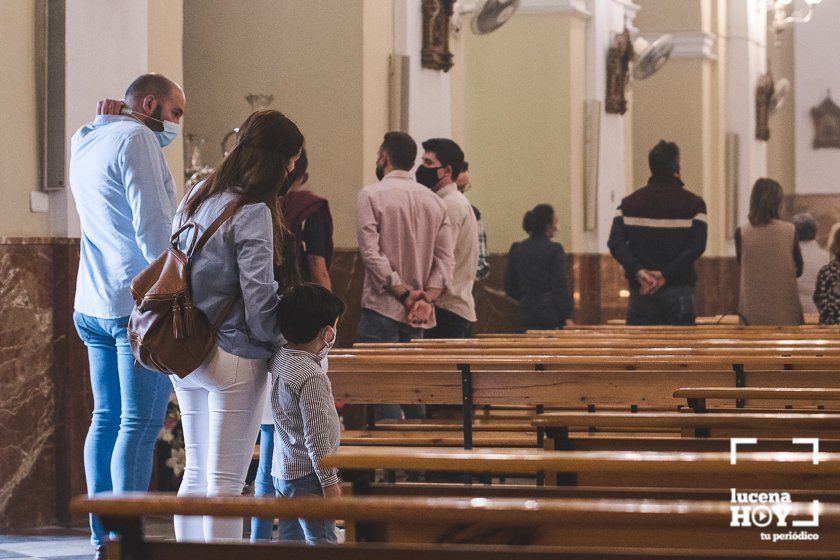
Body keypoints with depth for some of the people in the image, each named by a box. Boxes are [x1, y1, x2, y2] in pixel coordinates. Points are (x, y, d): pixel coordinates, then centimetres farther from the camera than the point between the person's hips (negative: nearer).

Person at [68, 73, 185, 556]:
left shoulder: (85, 147, 19)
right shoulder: (135, 139, -10)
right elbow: (152, 225, -17)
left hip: (93, 306, 9)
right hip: (138, 304, -9)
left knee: (107, 419, 11)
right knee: (140, 425, -9)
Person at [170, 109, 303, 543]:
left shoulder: (198, 196, 9)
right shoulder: (252, 213, -16)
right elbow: (259, 293, -17)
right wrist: (276, 344, -1)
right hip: (232, 357, -8)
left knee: (196, 473, 16)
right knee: (225, 482, -3)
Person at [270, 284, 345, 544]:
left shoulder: (280, 359, 4)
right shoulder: (312, 377, -22)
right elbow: (316, 437, -22)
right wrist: (329, 482, -17)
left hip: (283, 471, 9)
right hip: (308, 476, -9)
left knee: (290, 540, 13)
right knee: (321, 542, -7)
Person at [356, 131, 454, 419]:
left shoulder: (371, 195, -5)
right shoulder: (435, 201, 12)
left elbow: (370, 252, -14)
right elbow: (445, 259, 4)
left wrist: (404, 293, -13)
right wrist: (425, 299, -4)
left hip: (382, 309, -6)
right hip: (419, 318, 6)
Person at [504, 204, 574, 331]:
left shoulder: (516, 249, 7)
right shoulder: (554, 249, -7)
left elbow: (510, 288, 11)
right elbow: (561, 286, -12)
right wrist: (567, 317, -12)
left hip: (527, 313, 5)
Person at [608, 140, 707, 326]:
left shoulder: (630, 203, 7)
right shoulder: (693, 203, 1)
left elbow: (616, 243, -6)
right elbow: (696, 246, -11)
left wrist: (638, 272, -14)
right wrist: (666, 275, -15)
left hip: (641, 291, 2)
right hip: (680, 291, -2)